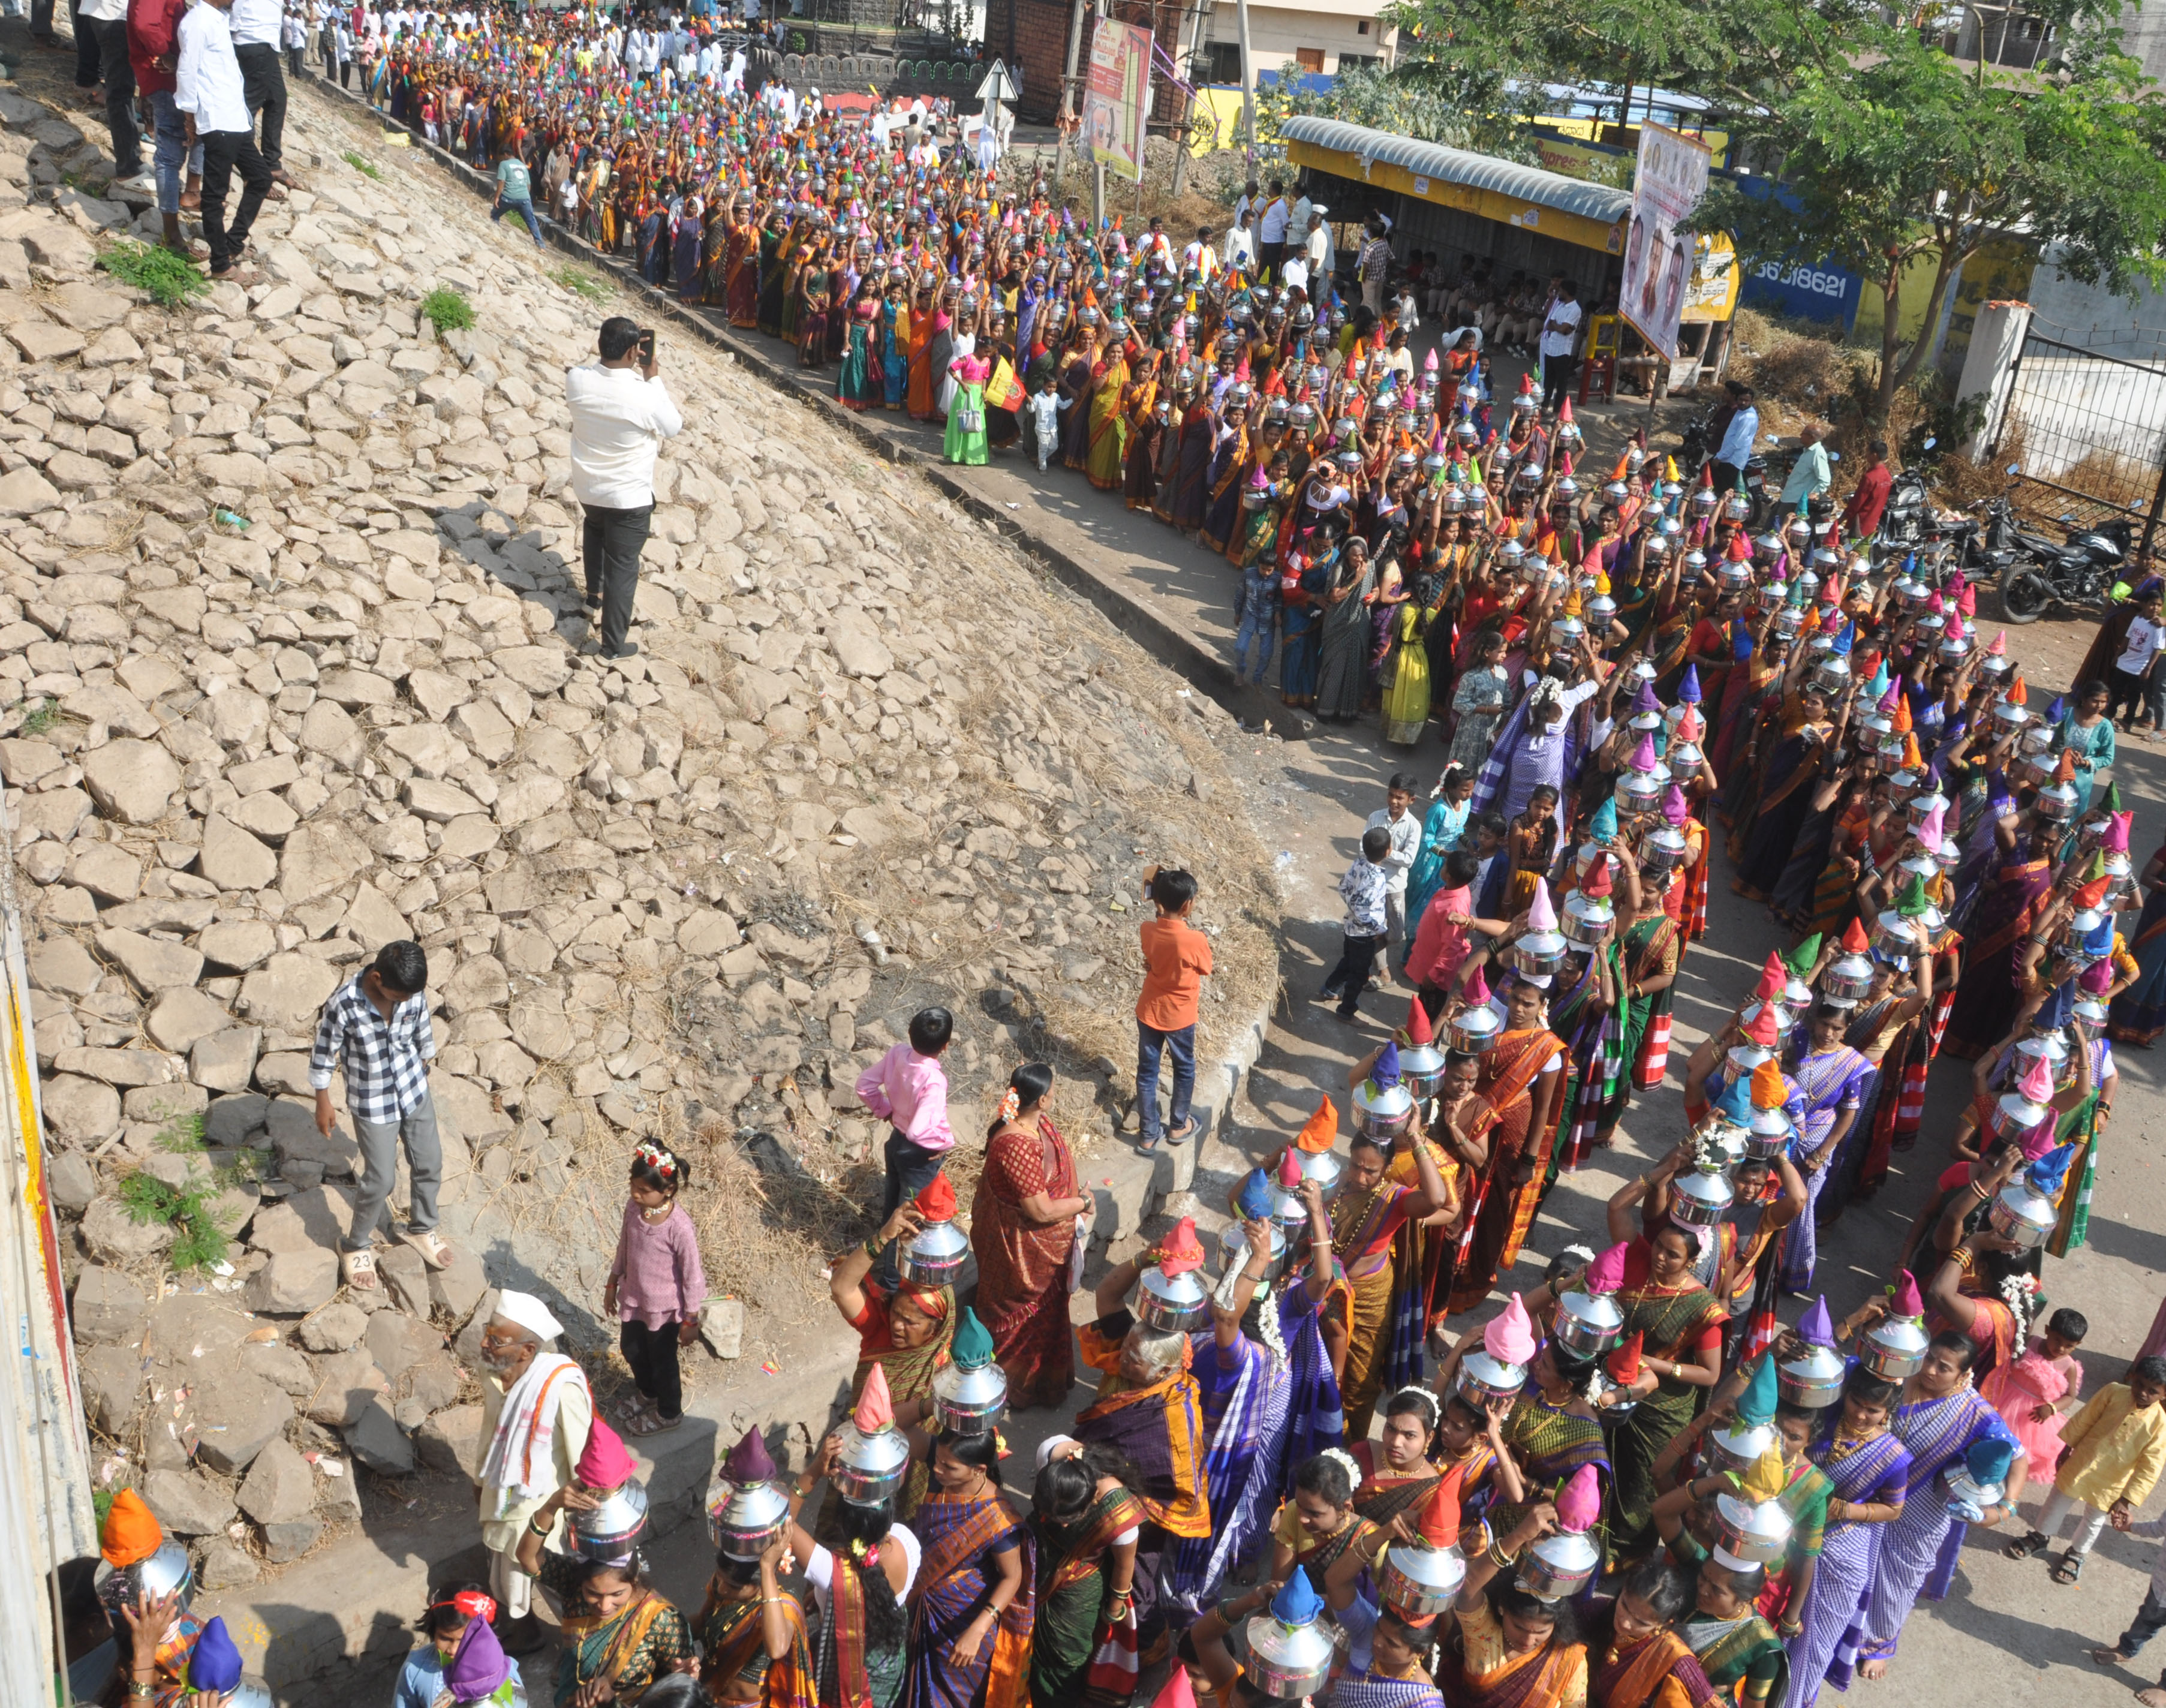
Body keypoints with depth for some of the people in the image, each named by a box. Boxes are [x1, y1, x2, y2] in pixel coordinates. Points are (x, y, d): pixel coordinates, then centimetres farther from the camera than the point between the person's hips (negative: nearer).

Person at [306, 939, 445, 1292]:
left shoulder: (412, 992, -16)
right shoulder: (344, 1005, -29)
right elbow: (324, 1053, -14)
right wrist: (323, 1102, -4)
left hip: (414, 1091, 5)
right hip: (372, 1103, -5)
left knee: (429, 1164, 15)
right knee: (380, 1180, 3)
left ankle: (421, 1229, 41)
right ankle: (356, 1247, 30)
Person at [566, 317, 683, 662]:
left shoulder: (576, 380, -16)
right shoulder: (646, 396, -28)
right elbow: (674, 427, -7)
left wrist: (631, 369, 1)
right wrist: (652, 377, -5)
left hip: (586, 487, 4)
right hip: (630, 497, -4)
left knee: (595, 527, 37)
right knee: (623, 567, 9)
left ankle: (594, 594, 48)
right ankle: (614, 644, 19)